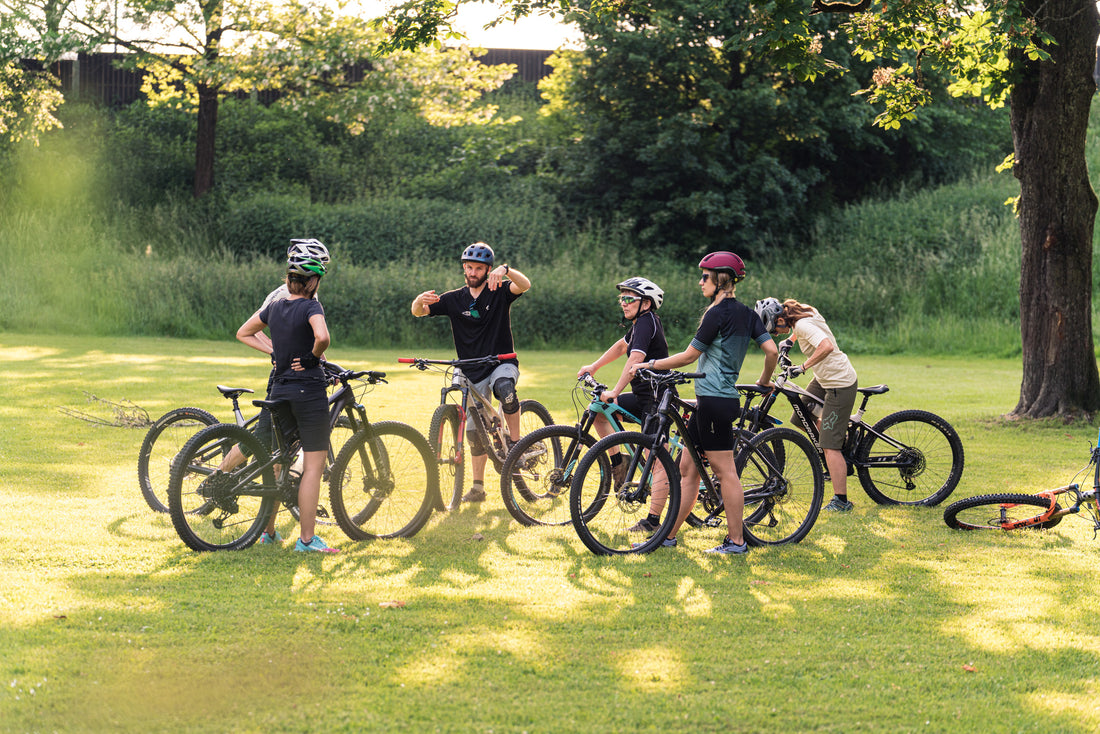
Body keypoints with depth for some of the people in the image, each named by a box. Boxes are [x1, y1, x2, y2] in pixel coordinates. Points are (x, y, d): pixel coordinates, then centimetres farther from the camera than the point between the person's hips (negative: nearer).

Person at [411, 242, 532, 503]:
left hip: (502, 363, -3)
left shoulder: (499, 292, -4)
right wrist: (421, 300, -29)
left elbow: (524, 285, -24)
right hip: (472, 372, 3)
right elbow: (417, 312, -4)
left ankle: (516, 442, -21)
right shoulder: (455, 299, 2)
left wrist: (505, 270, -44)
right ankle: (477, 487, 18)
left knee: (505, 388, -38)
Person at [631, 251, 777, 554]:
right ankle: (668, 534, 15)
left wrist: (649, 365, -1)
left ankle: (737, 541, -1)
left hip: (714, 400, -9)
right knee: (687, 468, 11)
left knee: (725, 471, -4)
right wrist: (763, 382, 23)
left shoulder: (717, 313, -13)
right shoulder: (746, 313, 11)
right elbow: (772, 351, 6)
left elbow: (689, 355, -10)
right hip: (725, 396, 9)